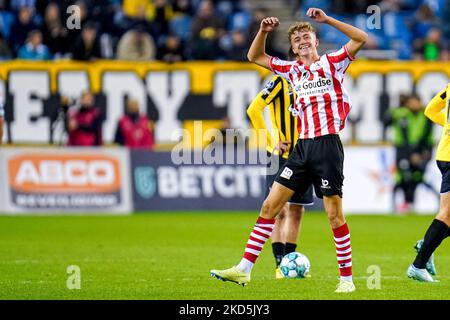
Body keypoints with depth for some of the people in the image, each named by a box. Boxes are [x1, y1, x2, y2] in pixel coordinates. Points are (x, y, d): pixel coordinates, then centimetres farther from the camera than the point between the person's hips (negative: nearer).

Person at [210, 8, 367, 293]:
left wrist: (328, 20, -17)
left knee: (334, 214, -4)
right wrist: (264, 31, 5)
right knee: (270, 205, 2)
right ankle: (244, 269, 3)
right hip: (302, 146, 6)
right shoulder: (293, 70, 14)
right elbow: (255, 56, 22)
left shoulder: (332, 63, 0)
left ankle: (347, 277, 5)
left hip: (328, 144, -6)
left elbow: (361, 39, -12)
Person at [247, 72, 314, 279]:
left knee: (297, 211, 8)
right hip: (280, 155, -7)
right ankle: (279, 266, -4)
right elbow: (253, 110, -17)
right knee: (279, 211, -6)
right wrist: (271, 141, -16)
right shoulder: (280, 81, -8)